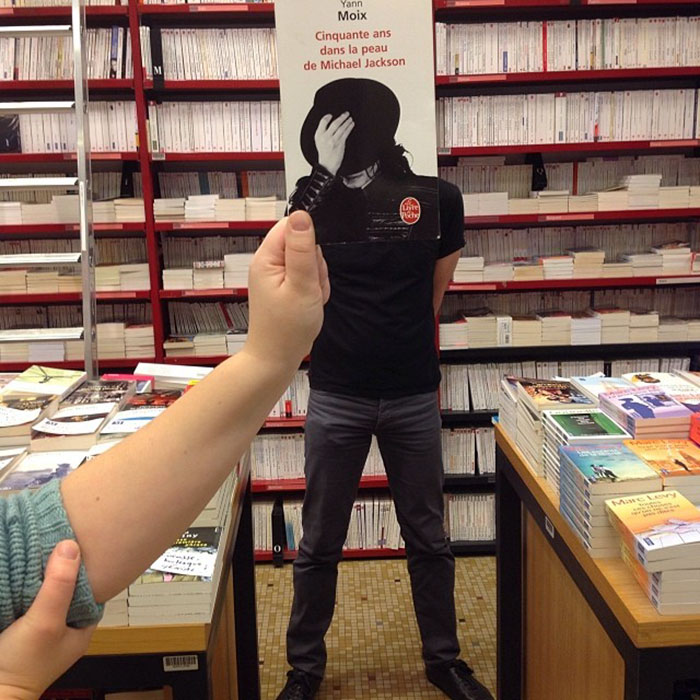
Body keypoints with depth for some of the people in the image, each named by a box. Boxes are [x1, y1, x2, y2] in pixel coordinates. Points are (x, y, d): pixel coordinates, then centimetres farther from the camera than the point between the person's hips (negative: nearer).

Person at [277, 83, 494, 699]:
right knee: (320, 544, 9)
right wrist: (324, 175, -19)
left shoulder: (438, 199, -2)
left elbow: (435, 291, 9)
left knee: (428, 538, 14)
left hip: (414, 395, 1)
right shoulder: (316, 199, -2)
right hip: (337, 397, 0)